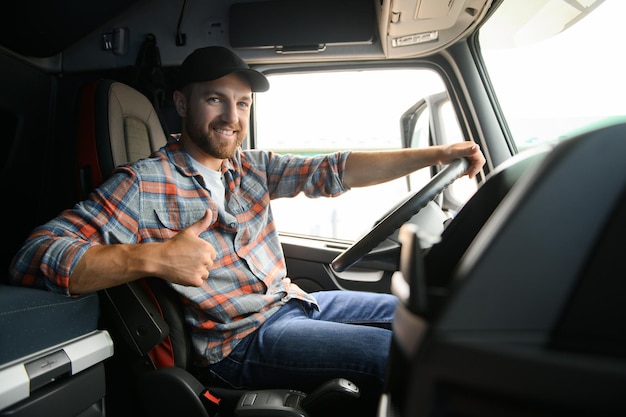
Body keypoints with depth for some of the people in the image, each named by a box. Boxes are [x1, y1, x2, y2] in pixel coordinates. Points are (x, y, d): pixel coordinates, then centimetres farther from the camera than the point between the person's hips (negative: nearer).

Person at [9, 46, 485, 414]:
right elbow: (33, 256, -20)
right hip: (242, 339, -7)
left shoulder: (253, 166, 7)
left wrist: (438, 154, -5)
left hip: (293, 300, 8)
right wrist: (152, 257, -35)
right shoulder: (144, 184, -14)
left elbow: (333, 171, 1)